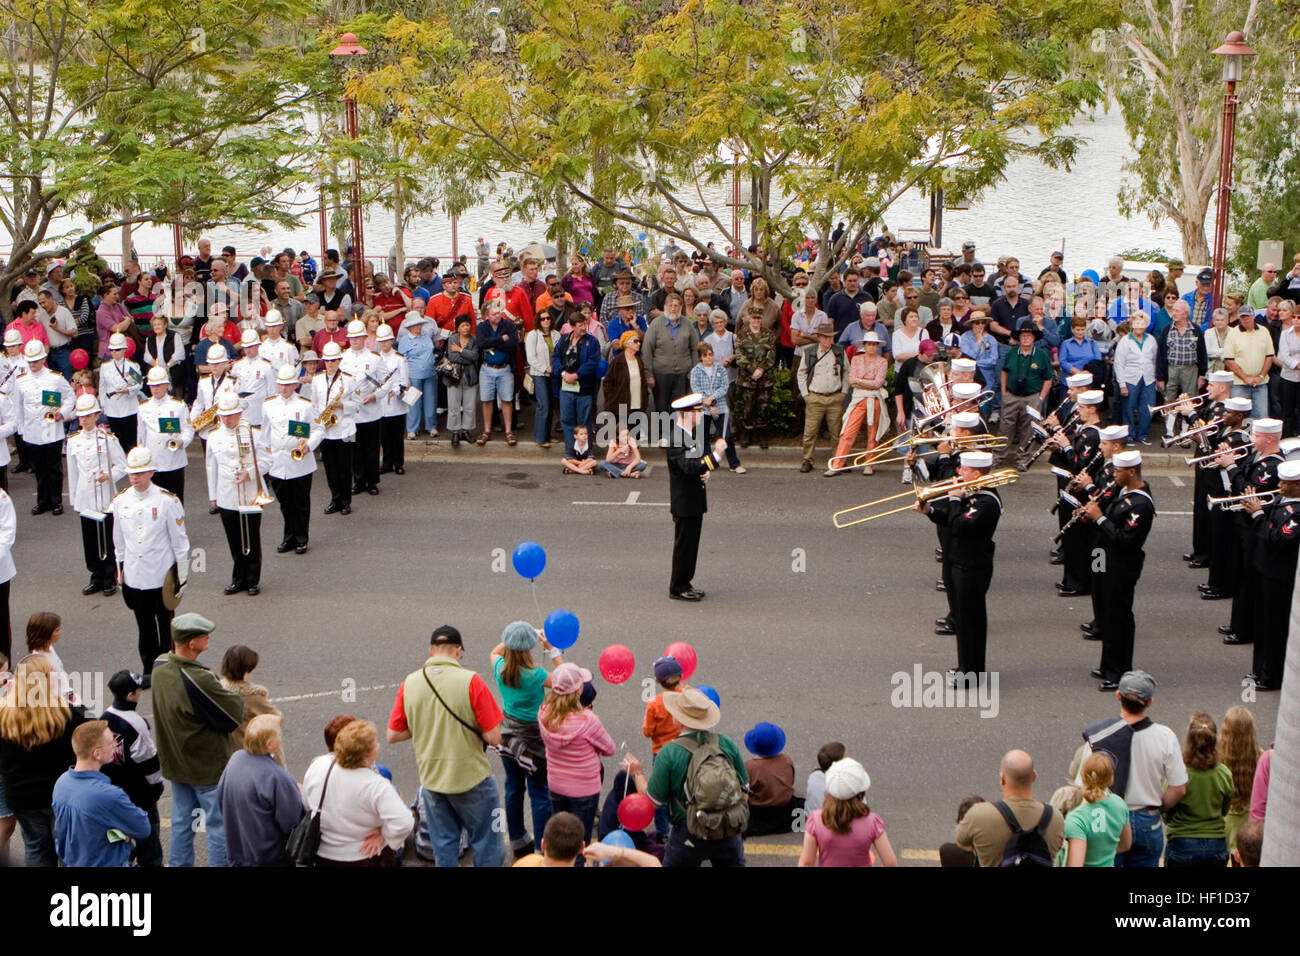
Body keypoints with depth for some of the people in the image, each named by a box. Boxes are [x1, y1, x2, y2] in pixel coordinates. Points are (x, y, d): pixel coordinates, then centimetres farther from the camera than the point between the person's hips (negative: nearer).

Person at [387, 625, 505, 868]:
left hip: (431, 780, 4)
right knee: (486, 845, 12)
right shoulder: (471, 681, -17)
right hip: (471, 777, -4)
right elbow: (494, 738, -17)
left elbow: (393, 736, 1)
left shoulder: (409, 683, -5)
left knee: (444, 846, 18)